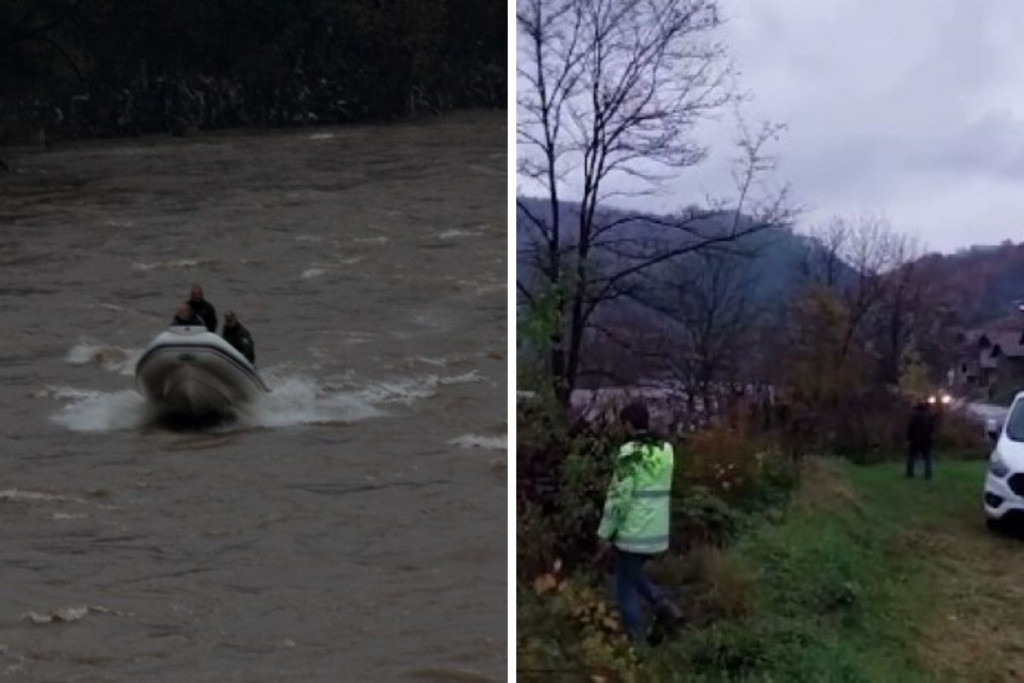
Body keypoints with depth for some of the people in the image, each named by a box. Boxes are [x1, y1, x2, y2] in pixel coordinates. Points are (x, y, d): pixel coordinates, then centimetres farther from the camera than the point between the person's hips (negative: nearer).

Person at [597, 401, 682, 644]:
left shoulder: (629, 454, -15)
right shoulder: (666, 451, 6)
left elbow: (618, 497, -16)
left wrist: (605, 535, -11)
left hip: (633, 533, -7)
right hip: (658, 533, 7)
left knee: (626, 586, 8)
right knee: (633, 573, 27)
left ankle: (635, 640, 10)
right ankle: (662, 604, 9)